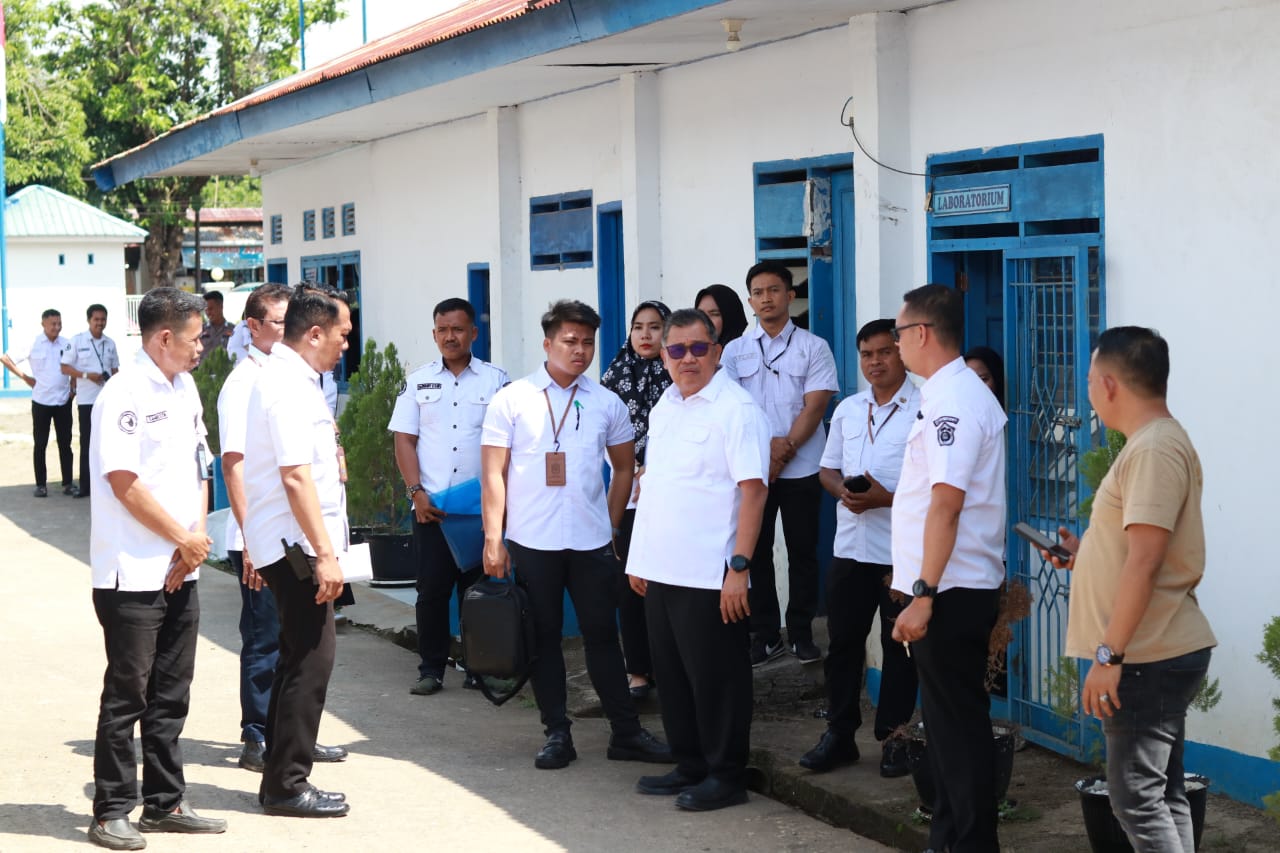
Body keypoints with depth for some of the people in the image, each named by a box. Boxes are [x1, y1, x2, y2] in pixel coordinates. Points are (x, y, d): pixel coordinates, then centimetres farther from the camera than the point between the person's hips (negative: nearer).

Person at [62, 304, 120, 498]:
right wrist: (86, 375, -17)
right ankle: (85, 485, 4)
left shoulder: (110, 343, 9)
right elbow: (65, 367, -4)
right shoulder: (77, 341, -3)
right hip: (87, 400, -3)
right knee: (87, 442, 0)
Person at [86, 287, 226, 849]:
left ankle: (165, 804, 22)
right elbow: (124, 483, -18)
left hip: (180, 571, 8)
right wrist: (185, 538, -11)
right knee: (127, 695, 0)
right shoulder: (124, 395, -13)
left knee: (170, 695, 13)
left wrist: (195, 538, -1)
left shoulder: (185, 390, 12)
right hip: (132, 574, -7)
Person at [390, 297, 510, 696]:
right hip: (430, 505, 1)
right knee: (432, 589, 1)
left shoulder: (496, 380, 4)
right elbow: (404, 440, 5)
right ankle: (431, 669, 8)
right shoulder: (418, 382, 8)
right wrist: (417, 493, -6)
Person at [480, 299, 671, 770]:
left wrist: (611, 524, 9)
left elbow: (624, 467, 17)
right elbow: (493, 473, -3)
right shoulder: (512, 400, -1)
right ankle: (557, 734, 13)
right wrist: (493, 539, -9)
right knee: (543, 639, 5)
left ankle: (626, 732, 12)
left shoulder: (606, 403, 6)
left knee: (602, 637, 6)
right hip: (532, 542, -2)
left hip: (592, 543, 2)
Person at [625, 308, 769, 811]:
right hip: (661, 571, 8)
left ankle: (726, 777, 11)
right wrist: (640, 560, 16)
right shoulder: (664, 408, 13)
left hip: (709, 576, -8)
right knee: (672, 675, 14)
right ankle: (689, 767, 26)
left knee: (715, 678, 0)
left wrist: (738, 567, -21)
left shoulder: (736, 409, -11)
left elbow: (752, 490, -16)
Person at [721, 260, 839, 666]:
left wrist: (785, 449, -15)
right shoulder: (734, 351, 7)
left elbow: (815, 406, -5)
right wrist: (765, 447, -13)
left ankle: (801, 632, 14)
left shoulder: (813, 347, 2)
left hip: (801, 468, -1)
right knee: (755, 552, 4)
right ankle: (765, 634, 11)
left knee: (802, 552, 4)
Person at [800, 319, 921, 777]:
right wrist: (844, 491, -4)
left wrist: (887, 498, -20)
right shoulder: (847, 410, 13)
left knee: (899, 646, 3)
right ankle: (839, 733, 18)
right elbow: (828, 468, 18)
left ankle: (894, 736, 12)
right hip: (850, 546, 6)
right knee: (842, 641, 9)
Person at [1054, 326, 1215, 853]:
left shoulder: (1154, 448, -16)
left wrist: (1109, 654, -23)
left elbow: (1144, 560, -23)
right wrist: (1085, 552, 20)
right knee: (1162, 795, 13)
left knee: (1138, 799, -10)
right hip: (1157, 653, 11)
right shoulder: (1156, 443, 16)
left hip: (1149, 657, -11)